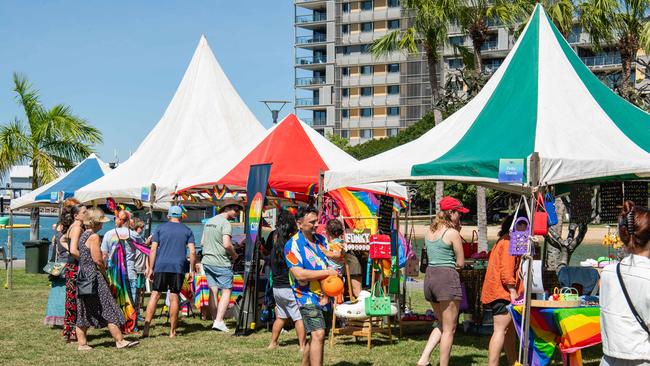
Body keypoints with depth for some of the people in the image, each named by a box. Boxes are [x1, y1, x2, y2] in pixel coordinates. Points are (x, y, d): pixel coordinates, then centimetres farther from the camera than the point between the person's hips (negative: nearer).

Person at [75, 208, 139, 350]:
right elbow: (97, 260, -17)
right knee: (109, 310, -3)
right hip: (94, 277, -9)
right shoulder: (94, 236, -14)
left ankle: (82, 343, 10)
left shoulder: (83, 235, 13)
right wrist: (105, 274, -2)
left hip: (83, 275, 9)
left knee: (83, 311, 9)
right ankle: (120, 340, 1)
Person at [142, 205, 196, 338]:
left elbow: (153, 249, 1)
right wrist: (192, 270, 8)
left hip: (161, 266, 0)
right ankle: (172, 331, 7)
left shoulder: (160, 228, 8)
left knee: (155, 295, 0)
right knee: (174, 297, 5)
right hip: (178, 267, 1)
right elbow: (192, 252, 2)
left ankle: (146, 328, -9)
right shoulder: (187, 231, 10)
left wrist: (150, 268, 3)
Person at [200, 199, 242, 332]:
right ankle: (219, 321, -8)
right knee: (226, 291, -1)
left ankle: (215, 320, 12)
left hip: (207, 261, 8)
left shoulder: (209, 222, 15)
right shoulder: (225, 223, -12)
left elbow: (202, 242, 20)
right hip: (221, 263, -8)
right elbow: (227, 244, -21)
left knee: (213, 291, 10)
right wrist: (234, 255, -5)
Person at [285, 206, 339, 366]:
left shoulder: (321, 240, 9)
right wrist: (327, 272, -17)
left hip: (323, 296, 7)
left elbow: (330, 266, 10)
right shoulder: (293, 245, -12)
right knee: (318, 334, -18)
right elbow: (300, 274, -21)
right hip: (308, 297, -7)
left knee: (315, 336, 15)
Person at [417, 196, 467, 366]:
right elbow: (460, 263, -6)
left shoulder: (429, 232, 11)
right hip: (447, 278, -7)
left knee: (442, 324, 22)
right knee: (449, 329, 3)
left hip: (429, 276, 7)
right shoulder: (453, 233, -9)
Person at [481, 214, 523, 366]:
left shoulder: (504, 241, 21)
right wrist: (513, 291, -22)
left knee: (510, 329, 19)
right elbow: (506, 270, -21)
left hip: (498, 292, 11)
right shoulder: (509, 242, -12)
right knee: (501, 330, -13)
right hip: (502, 292, -11)